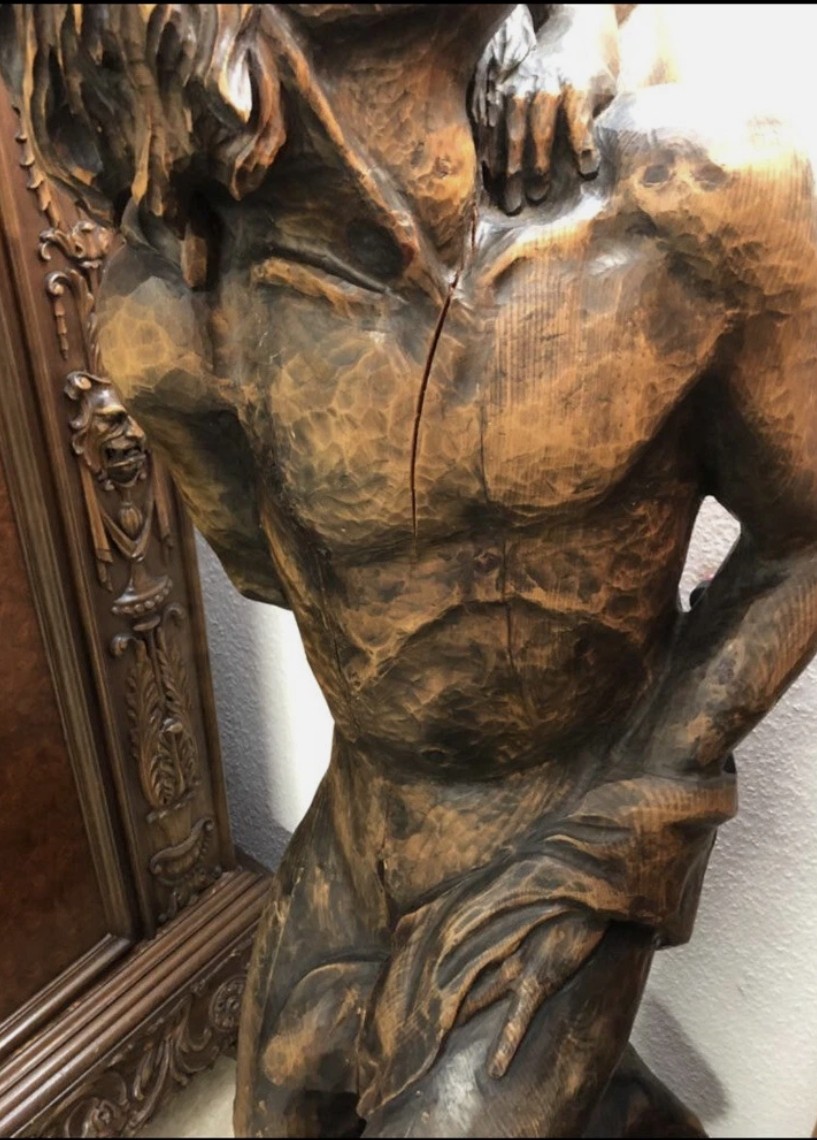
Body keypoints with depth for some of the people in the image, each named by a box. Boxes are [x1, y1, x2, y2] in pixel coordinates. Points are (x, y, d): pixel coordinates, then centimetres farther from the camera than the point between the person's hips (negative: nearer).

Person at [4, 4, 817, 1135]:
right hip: (365, 818, 3)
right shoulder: (178, 316, -20)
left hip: (591, 815, -2)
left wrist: (611, 836, -16)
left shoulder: (706, 201, -25)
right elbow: (265, 562, 0)